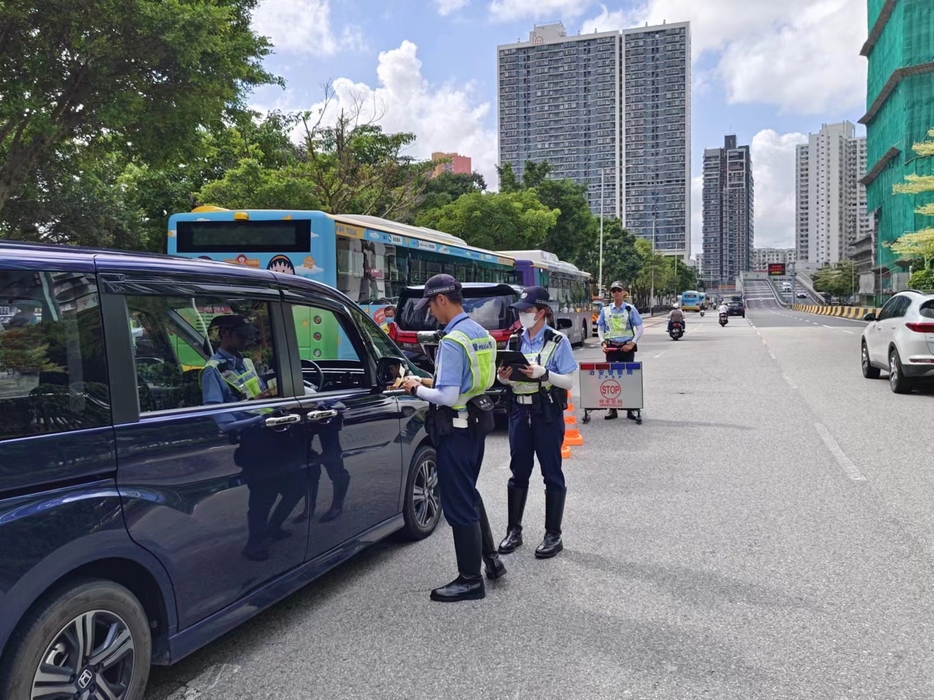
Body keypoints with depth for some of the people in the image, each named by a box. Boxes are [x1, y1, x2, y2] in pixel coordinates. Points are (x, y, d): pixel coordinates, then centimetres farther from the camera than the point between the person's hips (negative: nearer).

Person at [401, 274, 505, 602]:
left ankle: (470, 579, 11)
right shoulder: (480, 333, 8)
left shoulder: (452, 341, -22)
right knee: (469, 494, 23)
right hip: (477, 421, 10)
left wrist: (417, 389, -9)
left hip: (456, 428, -10)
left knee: (458, 504, 1)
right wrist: (434, 382, 13)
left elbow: (447, 397, -25)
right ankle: (490, 558, 30)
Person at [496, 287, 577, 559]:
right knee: (518, 472, 11)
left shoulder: (558, 341, -5)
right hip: (519, 411, 5)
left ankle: (553, 535, 12)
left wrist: (543, 373, -24)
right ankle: (514, 530, 21)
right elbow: (508, 378, 14)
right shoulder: (515, 341, 9)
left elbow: (569, 381, -9)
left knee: (551, 474, 3)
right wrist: (504, 378, -9)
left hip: (547, 414, -5)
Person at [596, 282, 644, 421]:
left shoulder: (631, 309, -2)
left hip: (627, 347, -2)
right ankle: (612, 409, 8)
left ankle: (630, 409, 8)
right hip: (611, 347, 2)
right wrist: (603, 342, -3)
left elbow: (639, 328, 0)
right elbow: (600, 328, 11)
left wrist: (632, 343, -10)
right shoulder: (605, 309, 4)